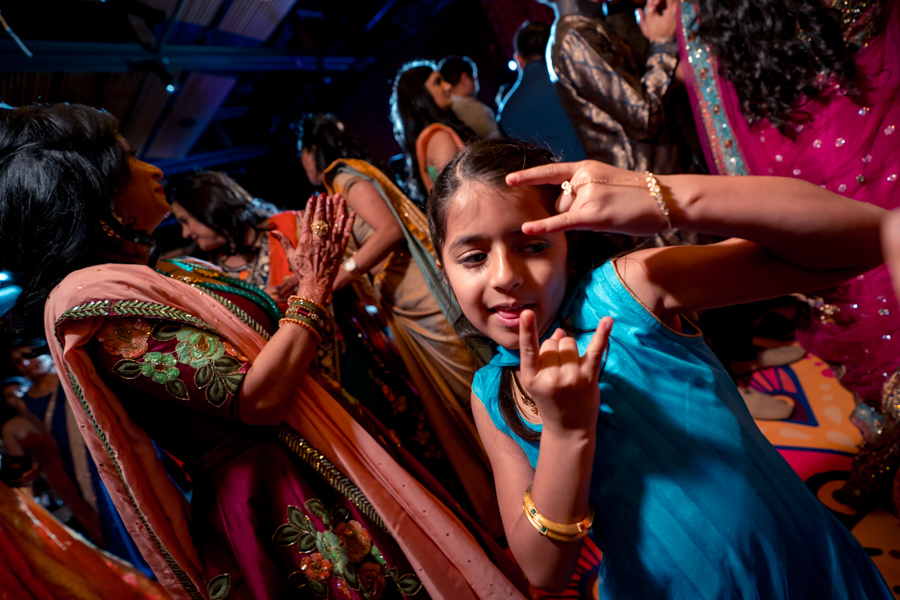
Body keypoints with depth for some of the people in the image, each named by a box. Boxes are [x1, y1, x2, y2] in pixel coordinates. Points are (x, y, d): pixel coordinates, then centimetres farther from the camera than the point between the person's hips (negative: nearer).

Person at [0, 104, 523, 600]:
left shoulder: (163, 273, 11)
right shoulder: (92, 300, -17)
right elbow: (255, 397, -24)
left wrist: (314, 281, 14)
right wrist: (313, 288, -14)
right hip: (281, 504, -9)